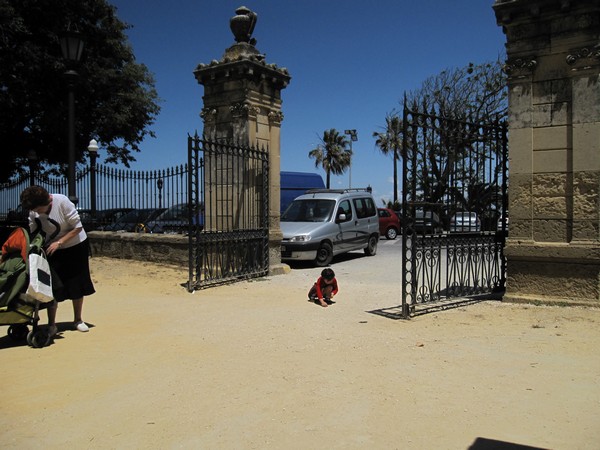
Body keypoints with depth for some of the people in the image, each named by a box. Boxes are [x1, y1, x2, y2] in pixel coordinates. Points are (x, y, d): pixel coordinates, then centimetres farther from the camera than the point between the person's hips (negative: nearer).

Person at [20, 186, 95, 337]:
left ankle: (78, 320, 21)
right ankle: (51, 324, 8)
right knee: (53, 286, -2)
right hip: (53, 250, 3)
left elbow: (78, 227, -21)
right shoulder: (33, 213, -12)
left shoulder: (62, 202, -25)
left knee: (77, 285, 6)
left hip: (76, 246, -3)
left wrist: (59, 242, -24)